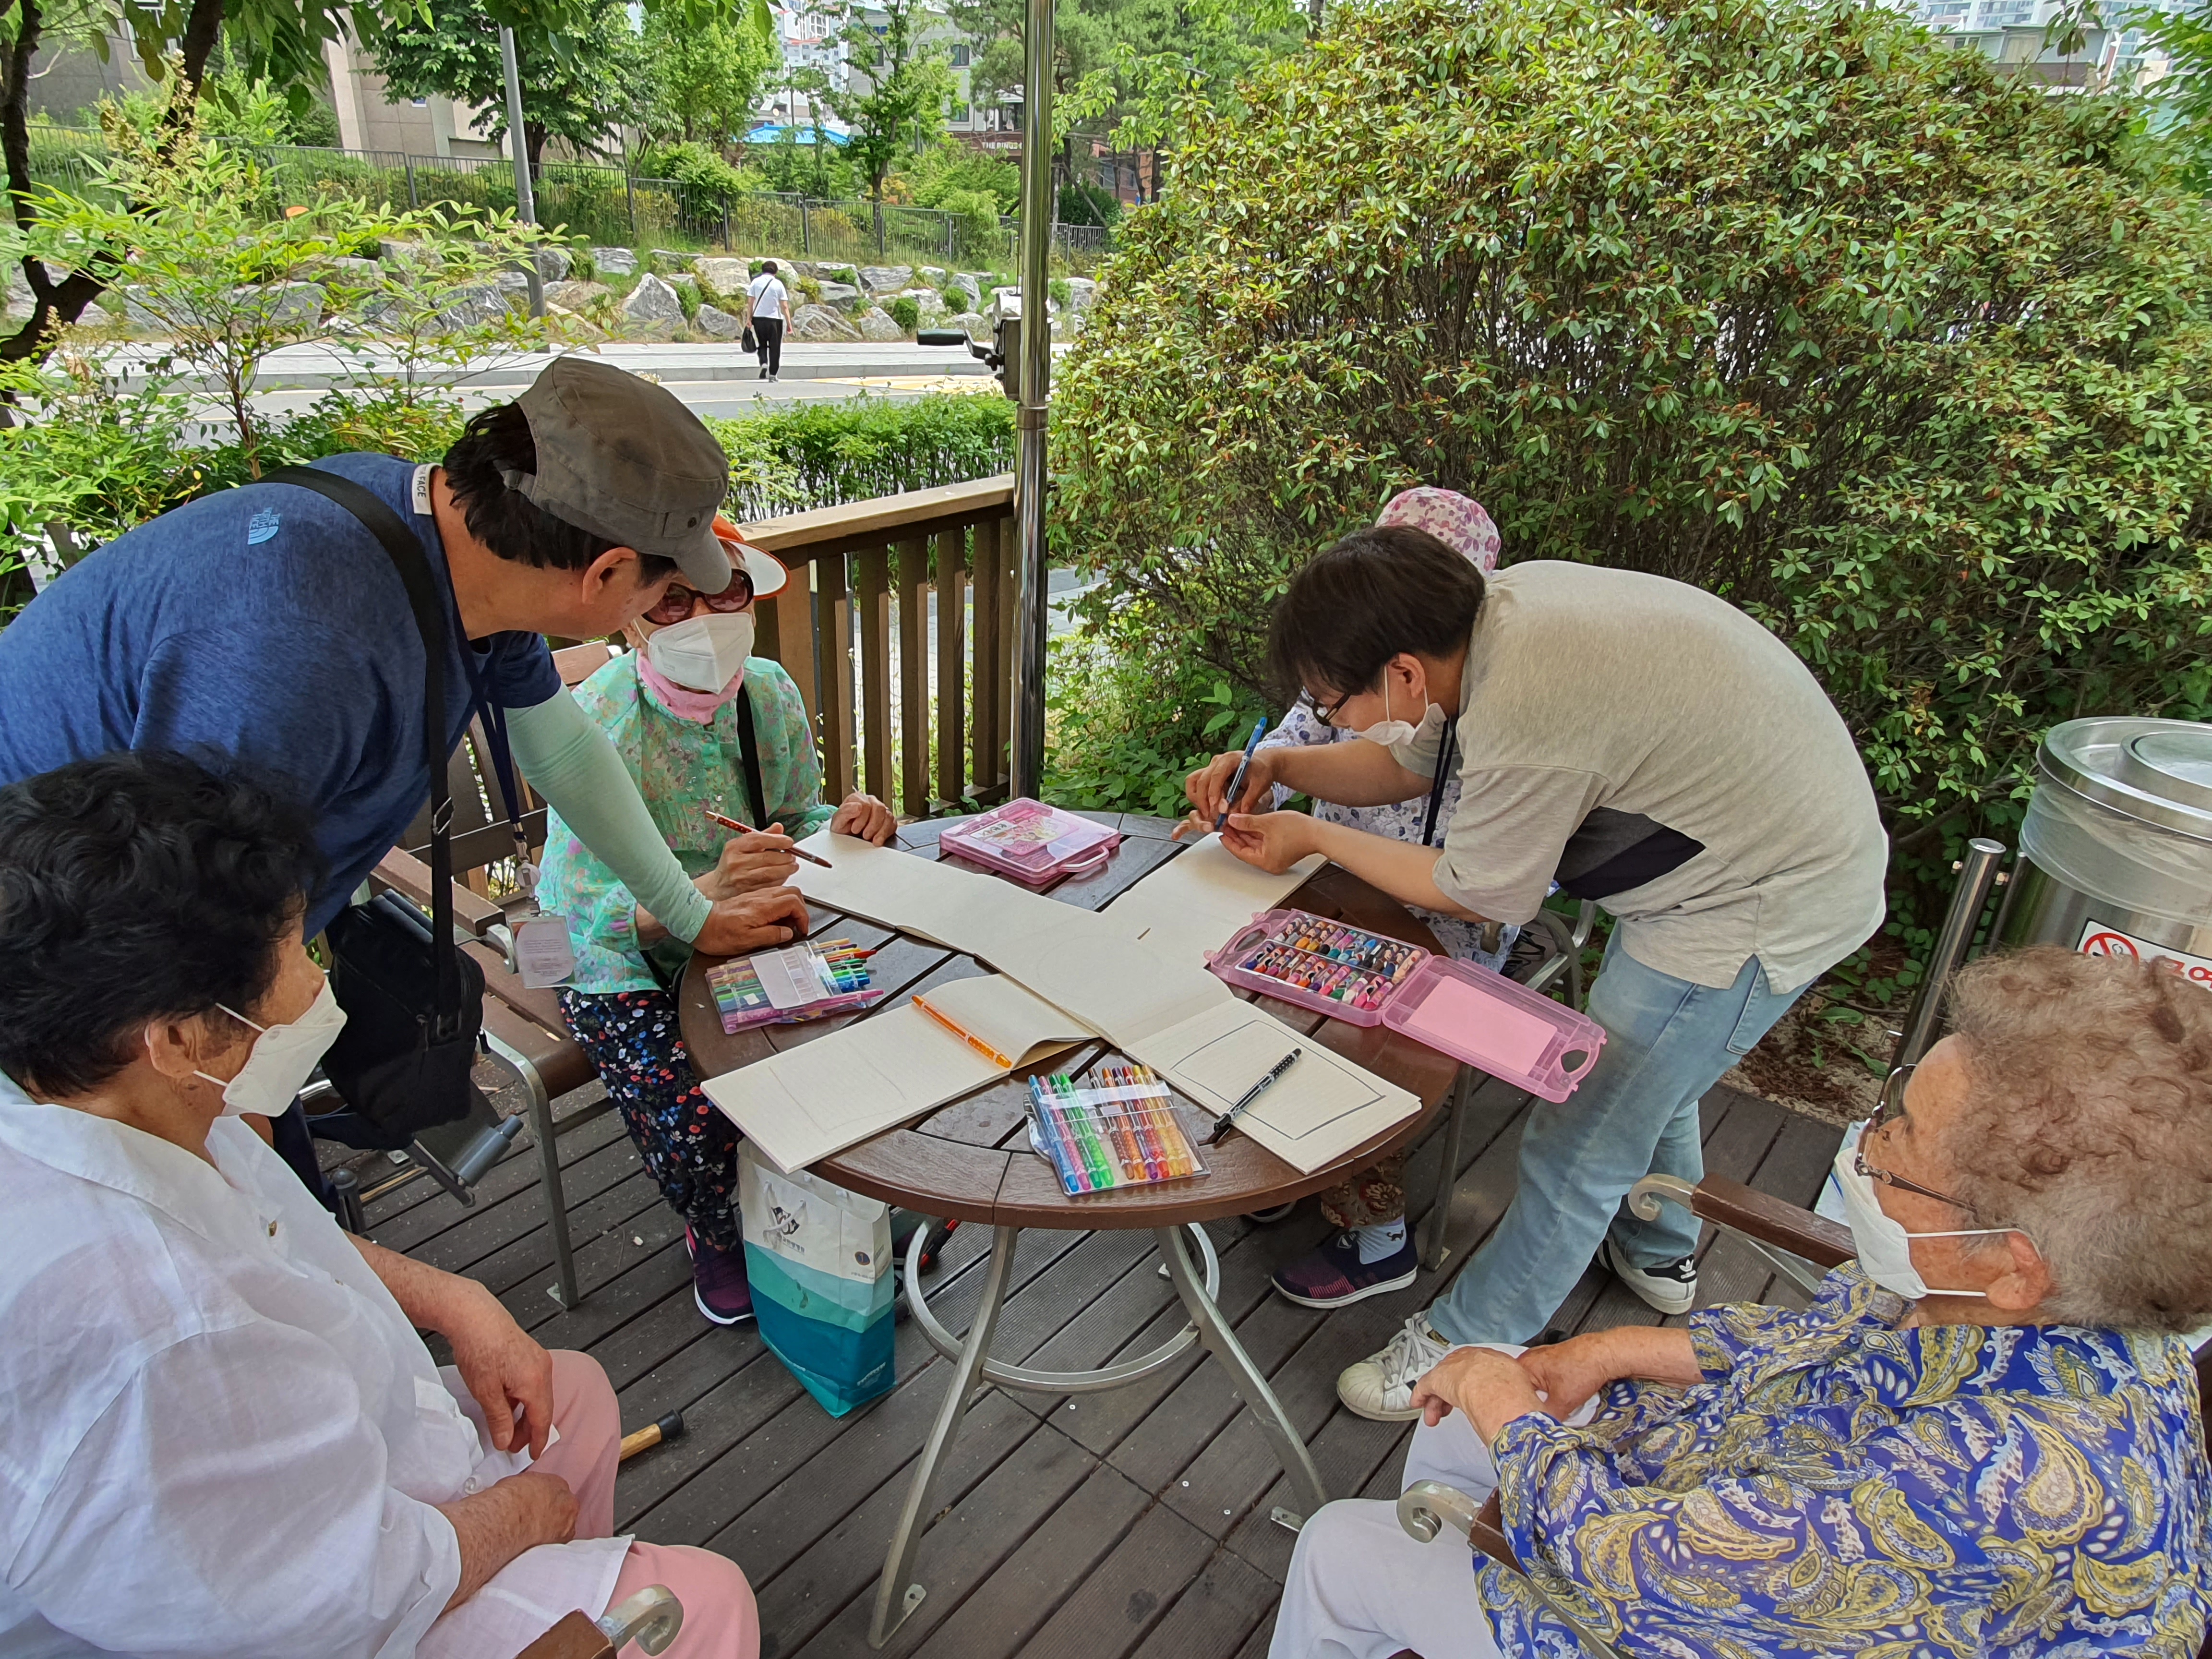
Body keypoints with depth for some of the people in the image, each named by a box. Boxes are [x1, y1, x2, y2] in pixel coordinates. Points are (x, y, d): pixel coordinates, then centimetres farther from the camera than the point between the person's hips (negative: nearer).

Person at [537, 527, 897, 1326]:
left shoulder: (772, 693, -9)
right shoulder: (598, 723, -25)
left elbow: (796, 821, 4)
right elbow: (589, 909, -28)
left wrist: (843, 826, -21)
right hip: (619, 955, -4)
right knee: (691, 1120, -26)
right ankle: (716, 1237, 12)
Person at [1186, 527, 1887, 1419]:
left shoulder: (1522, 721, -35)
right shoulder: (1497, 606, -8)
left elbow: (1474, 893, -16)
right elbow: (1410, 762, 9)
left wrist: (1311, 836, -7)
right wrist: (1279, 766, -4)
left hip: (1758, 909, -10)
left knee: (1577, 1148, 2)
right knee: (1644, 1072, 29)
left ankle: (1466, 1344, 22)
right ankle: (1659, 1254, 54)